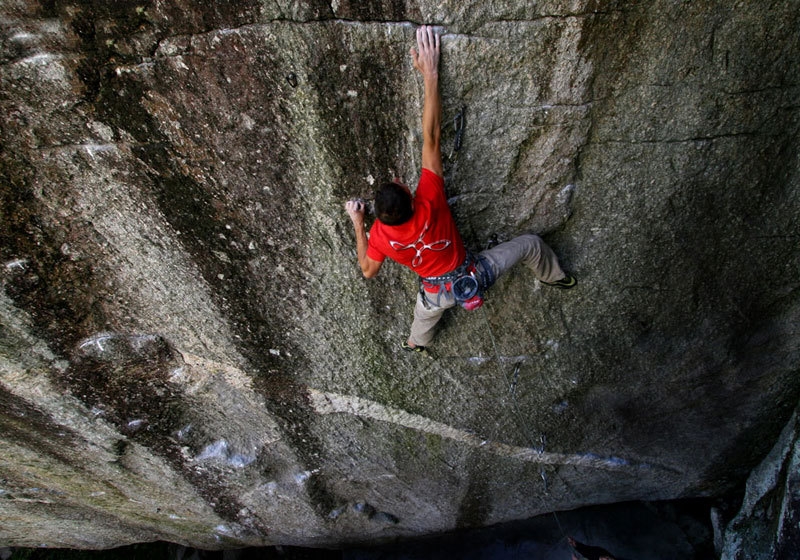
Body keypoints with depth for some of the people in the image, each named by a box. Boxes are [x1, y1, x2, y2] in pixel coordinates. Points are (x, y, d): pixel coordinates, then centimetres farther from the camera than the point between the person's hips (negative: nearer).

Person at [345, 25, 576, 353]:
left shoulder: (379, 234, -27)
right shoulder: (429, 204, -36)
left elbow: (368, 271, -7)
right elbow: (431, 137, -40)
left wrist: (357, 224, -5)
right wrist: (430, 73, -39)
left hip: (438, 293, 3)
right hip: (473, 277, -2)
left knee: (425, 313, 39)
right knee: (530, 243, 17)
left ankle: (416, 344, 71)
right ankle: (554, 277, 46)